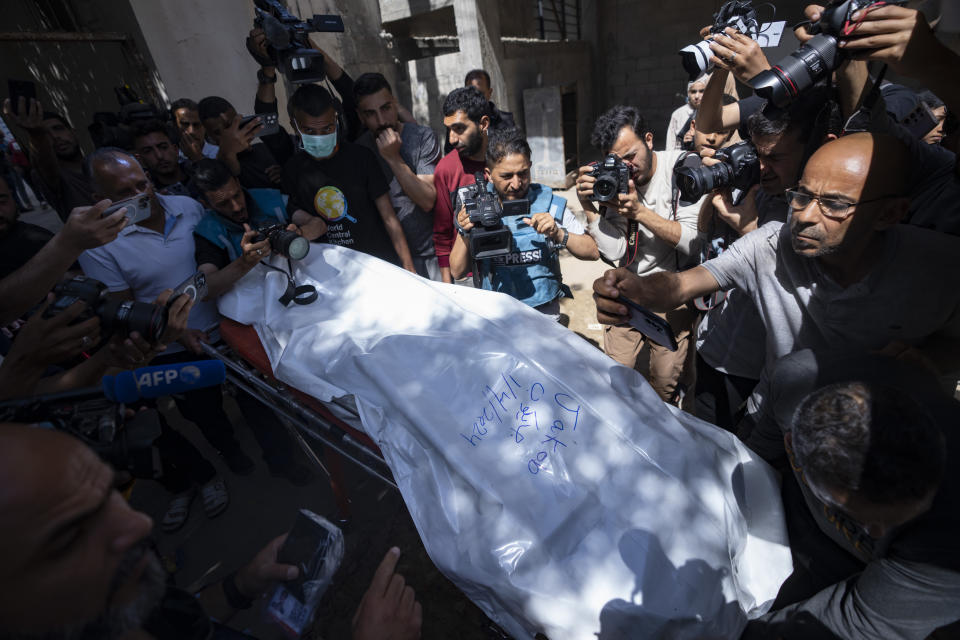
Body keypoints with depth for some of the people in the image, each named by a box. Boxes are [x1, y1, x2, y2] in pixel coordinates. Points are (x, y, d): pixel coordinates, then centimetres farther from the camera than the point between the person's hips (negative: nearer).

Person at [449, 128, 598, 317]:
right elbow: (457, 272, 3)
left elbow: (593, 252, 0)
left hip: (543, 313, -1)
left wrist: (558, 234, -16)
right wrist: (464, 233, -12)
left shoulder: (549, 204, 1)